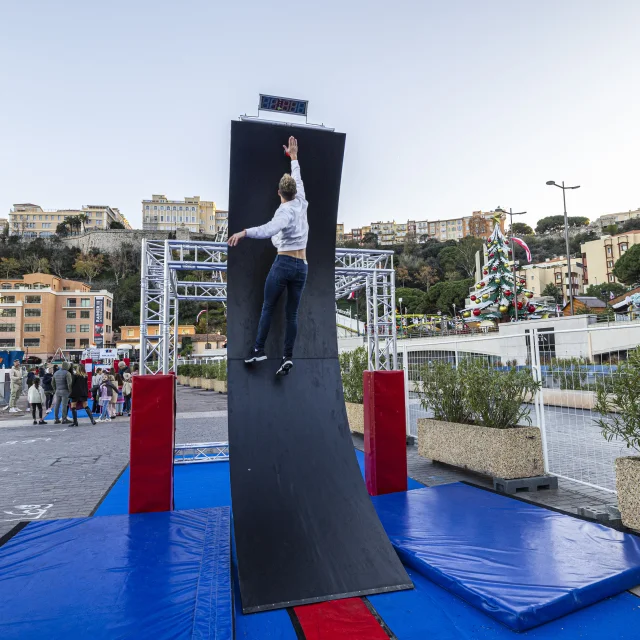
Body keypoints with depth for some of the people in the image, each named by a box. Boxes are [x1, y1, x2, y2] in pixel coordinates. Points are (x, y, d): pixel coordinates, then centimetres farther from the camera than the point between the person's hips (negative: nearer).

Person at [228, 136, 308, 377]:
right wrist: (293, 157, 40)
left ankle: (259, 349, 6)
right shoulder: (301, 203, 8)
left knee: (268, 307, 6)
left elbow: (271, 229, -32)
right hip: (302, 267, 5)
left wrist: (244, 232, -42)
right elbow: (298, 179, 27)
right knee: (292, 313, 5)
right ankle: (288, 356, 0)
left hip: (283, 264, -5)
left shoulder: (285, 210, -9)